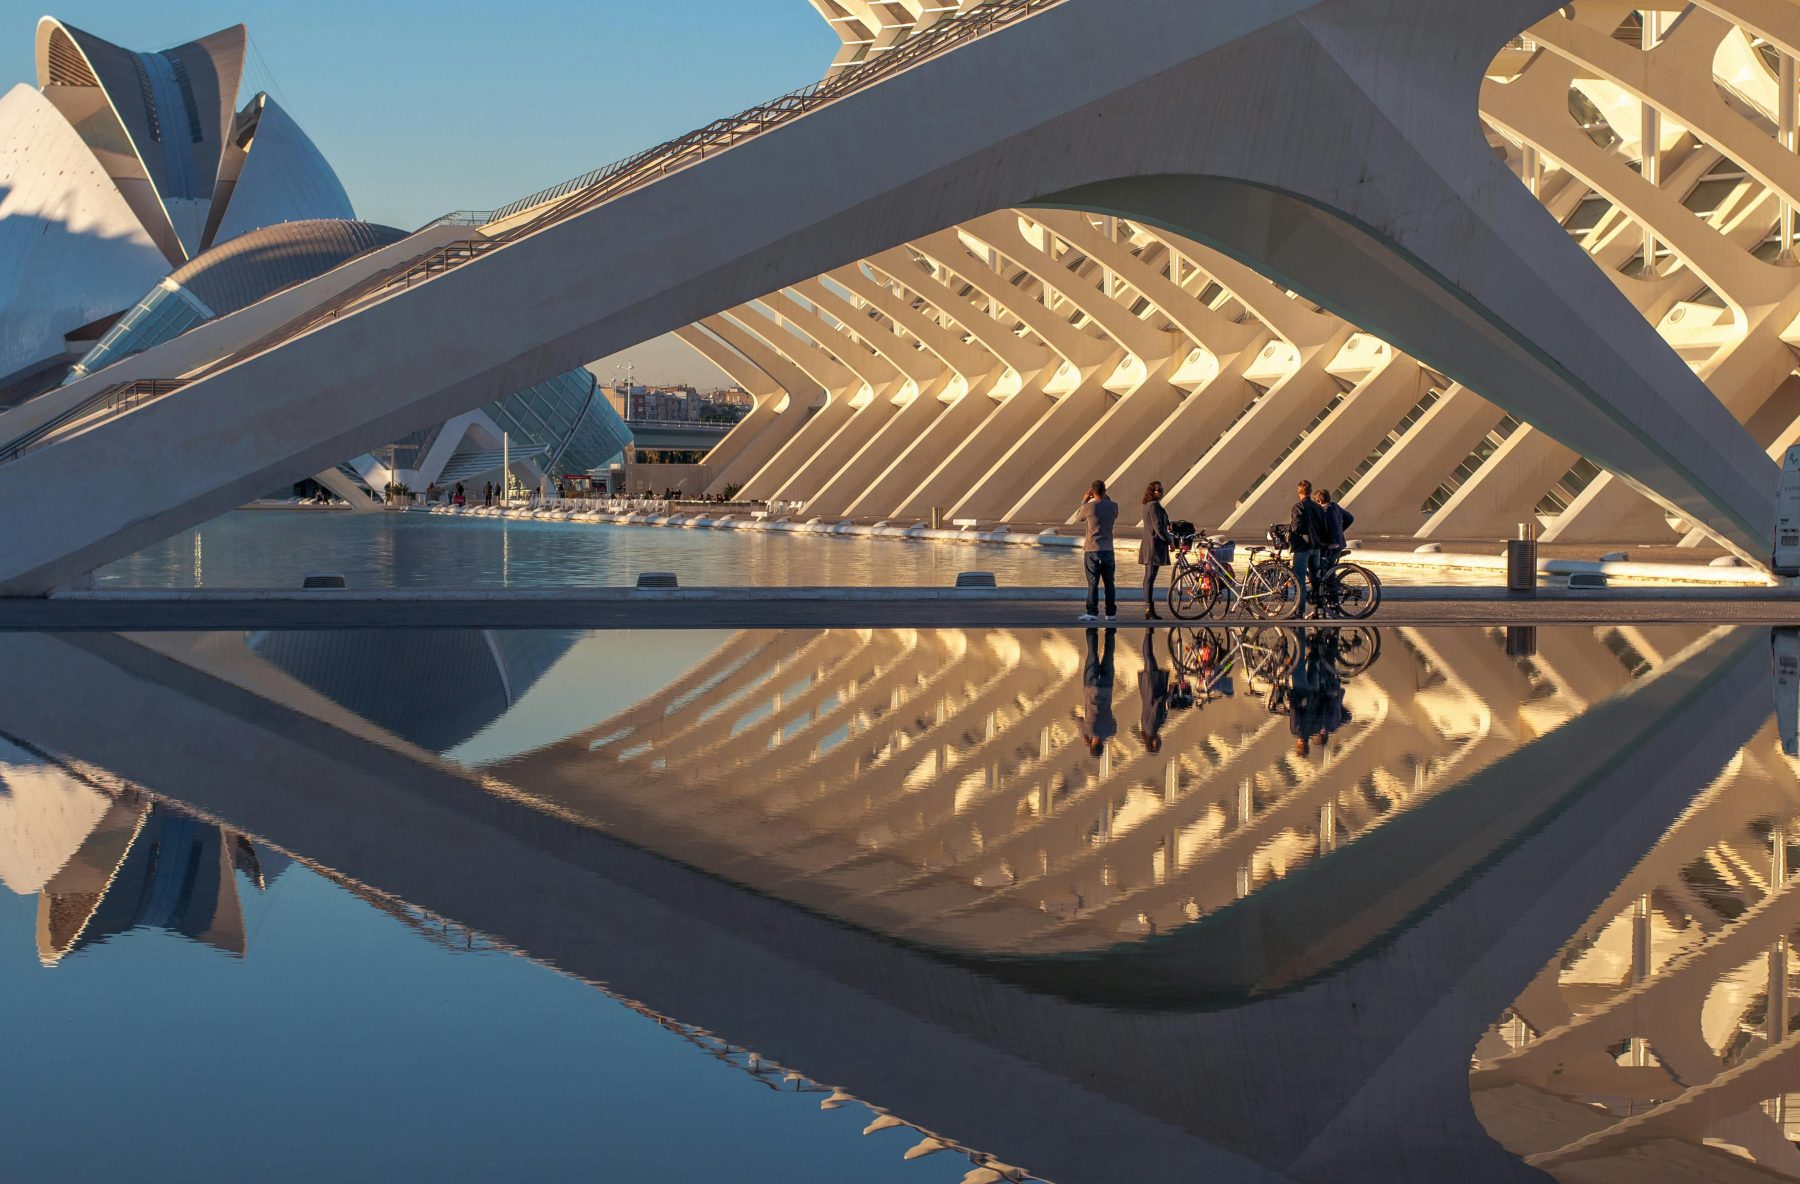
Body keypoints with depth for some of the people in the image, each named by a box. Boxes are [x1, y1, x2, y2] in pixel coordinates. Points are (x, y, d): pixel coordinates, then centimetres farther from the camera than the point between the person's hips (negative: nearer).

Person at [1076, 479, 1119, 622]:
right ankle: (1111, 612, 13)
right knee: (1109, 582, 10)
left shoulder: (1089, 507, -12)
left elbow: (1078, 516, 9)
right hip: (1108, 549, 3)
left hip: (1092, 550, -3)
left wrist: (1085, 500, 17)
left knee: (1093, 582, -2)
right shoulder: (1113, 506, -2)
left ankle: (1092, 612, -5)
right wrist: (1106, 498, 24)